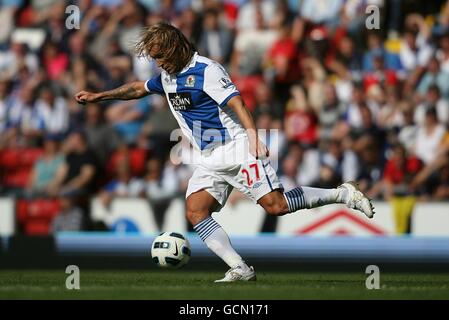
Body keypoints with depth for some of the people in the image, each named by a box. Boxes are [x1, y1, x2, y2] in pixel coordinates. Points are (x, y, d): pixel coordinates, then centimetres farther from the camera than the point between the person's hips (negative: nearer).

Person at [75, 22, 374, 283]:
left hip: (237, 148, -8)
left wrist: (253, 135, -35)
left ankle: (344, 194, -2)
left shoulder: (206, 70, -12)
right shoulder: (167, 76, 15)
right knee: (195, 212, -12)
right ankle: (240, 269, -16)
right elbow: (139, 88, 33)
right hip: (210, 159, 8)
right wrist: (99, 96, 32)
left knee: (276, 205, -18)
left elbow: (235, 102, -22)